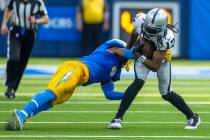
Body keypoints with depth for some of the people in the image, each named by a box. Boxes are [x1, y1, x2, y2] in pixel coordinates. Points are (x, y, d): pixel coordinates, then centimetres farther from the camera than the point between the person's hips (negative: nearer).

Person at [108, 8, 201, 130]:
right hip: (143, 55, 2)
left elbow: (155, 66, -34)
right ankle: (118, 118, -20)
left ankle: (193, 117, 24)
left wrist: (140, 57, -37)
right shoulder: (140, 21, -32)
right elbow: (135, 34, -3)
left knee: (166, 94, 5)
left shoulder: (166, 38, -41)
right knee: (139, 82, -22)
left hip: (161, 59, -2)